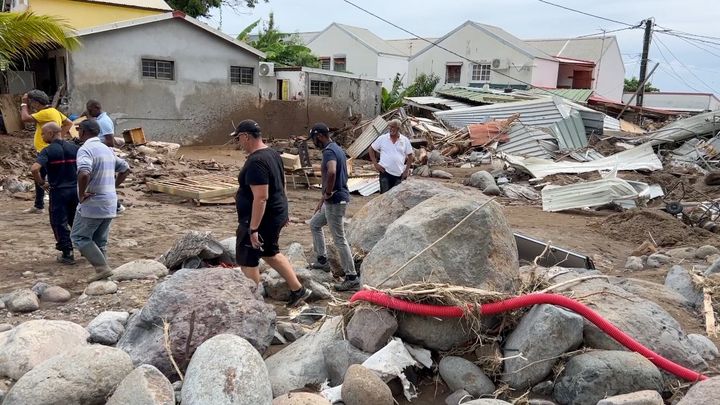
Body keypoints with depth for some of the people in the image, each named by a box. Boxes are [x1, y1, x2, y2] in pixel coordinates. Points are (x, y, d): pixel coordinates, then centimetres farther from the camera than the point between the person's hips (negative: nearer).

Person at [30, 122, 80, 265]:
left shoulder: (48, 151, -11)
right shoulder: (74, 147, 3)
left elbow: (34, 168, -25)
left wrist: (41, 183, -9)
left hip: (58, 191, -4)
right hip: (75, 189, 5)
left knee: (59, 223, 7)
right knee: (76, 220, 19)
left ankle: (67, 254, 8)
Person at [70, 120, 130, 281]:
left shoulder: (86, 149, -14)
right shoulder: (107, 149, 14)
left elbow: (84, 174, -32)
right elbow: (125, 169, 22)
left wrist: (81, 194, -18)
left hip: (92, 204, -8)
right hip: (110, 205, 8)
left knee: (79, 237, 4)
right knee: (100, 241, 15)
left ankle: (102, 268, -4)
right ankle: (103, 273, 16)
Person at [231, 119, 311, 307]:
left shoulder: (256, 162, -24)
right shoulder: (273, 154, 7)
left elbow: (261, 198, -29)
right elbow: (281, 184, 16)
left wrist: (253, 229, -25)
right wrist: (282, 212, 25)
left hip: (260, 219, -10)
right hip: (276, 215, 10)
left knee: (247, 261, 5)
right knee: (271, 253, 25)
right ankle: (298, 290, 29)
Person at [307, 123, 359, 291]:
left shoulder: (329, 151, -18)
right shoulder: (338, 149, 14)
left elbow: (331, 172, -39)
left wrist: (327, 193, -24)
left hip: (335, 200, -10)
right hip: (337, 198, 10)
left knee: (339, 239, -5)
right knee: (314, 223, 25)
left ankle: (352, 278, 1)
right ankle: (322, 260, 31)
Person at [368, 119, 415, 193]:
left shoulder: (405, 140, 2)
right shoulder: (382, 138, 0)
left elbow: (410, 156, 9)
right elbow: (371, 149, 7)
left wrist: (407, 170, 1)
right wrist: (375, 164, -2)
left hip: (399, 174, 1)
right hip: (385, 172, -1)